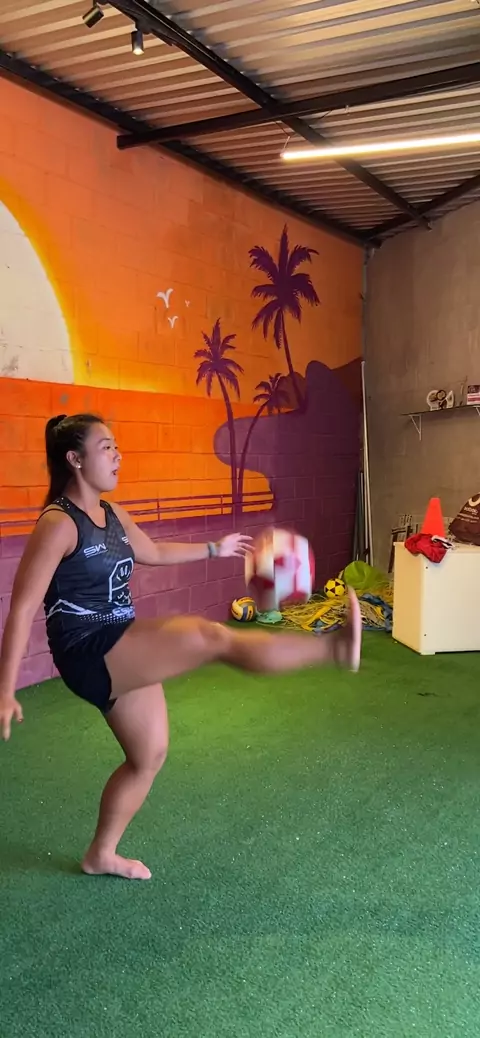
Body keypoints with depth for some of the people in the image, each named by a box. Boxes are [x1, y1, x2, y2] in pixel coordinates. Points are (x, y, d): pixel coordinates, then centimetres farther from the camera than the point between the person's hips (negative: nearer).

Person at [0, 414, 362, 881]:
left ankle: (101, 854, 36)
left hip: (123, 651, 10)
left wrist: (215, 549, 32)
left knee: (150, 753, 17)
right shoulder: (58, 524, -17)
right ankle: (336, 649, -21)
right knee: (211, 637, -23)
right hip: (91, 655, -10)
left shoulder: (112, 515, 8)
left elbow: (153, 552, 28)